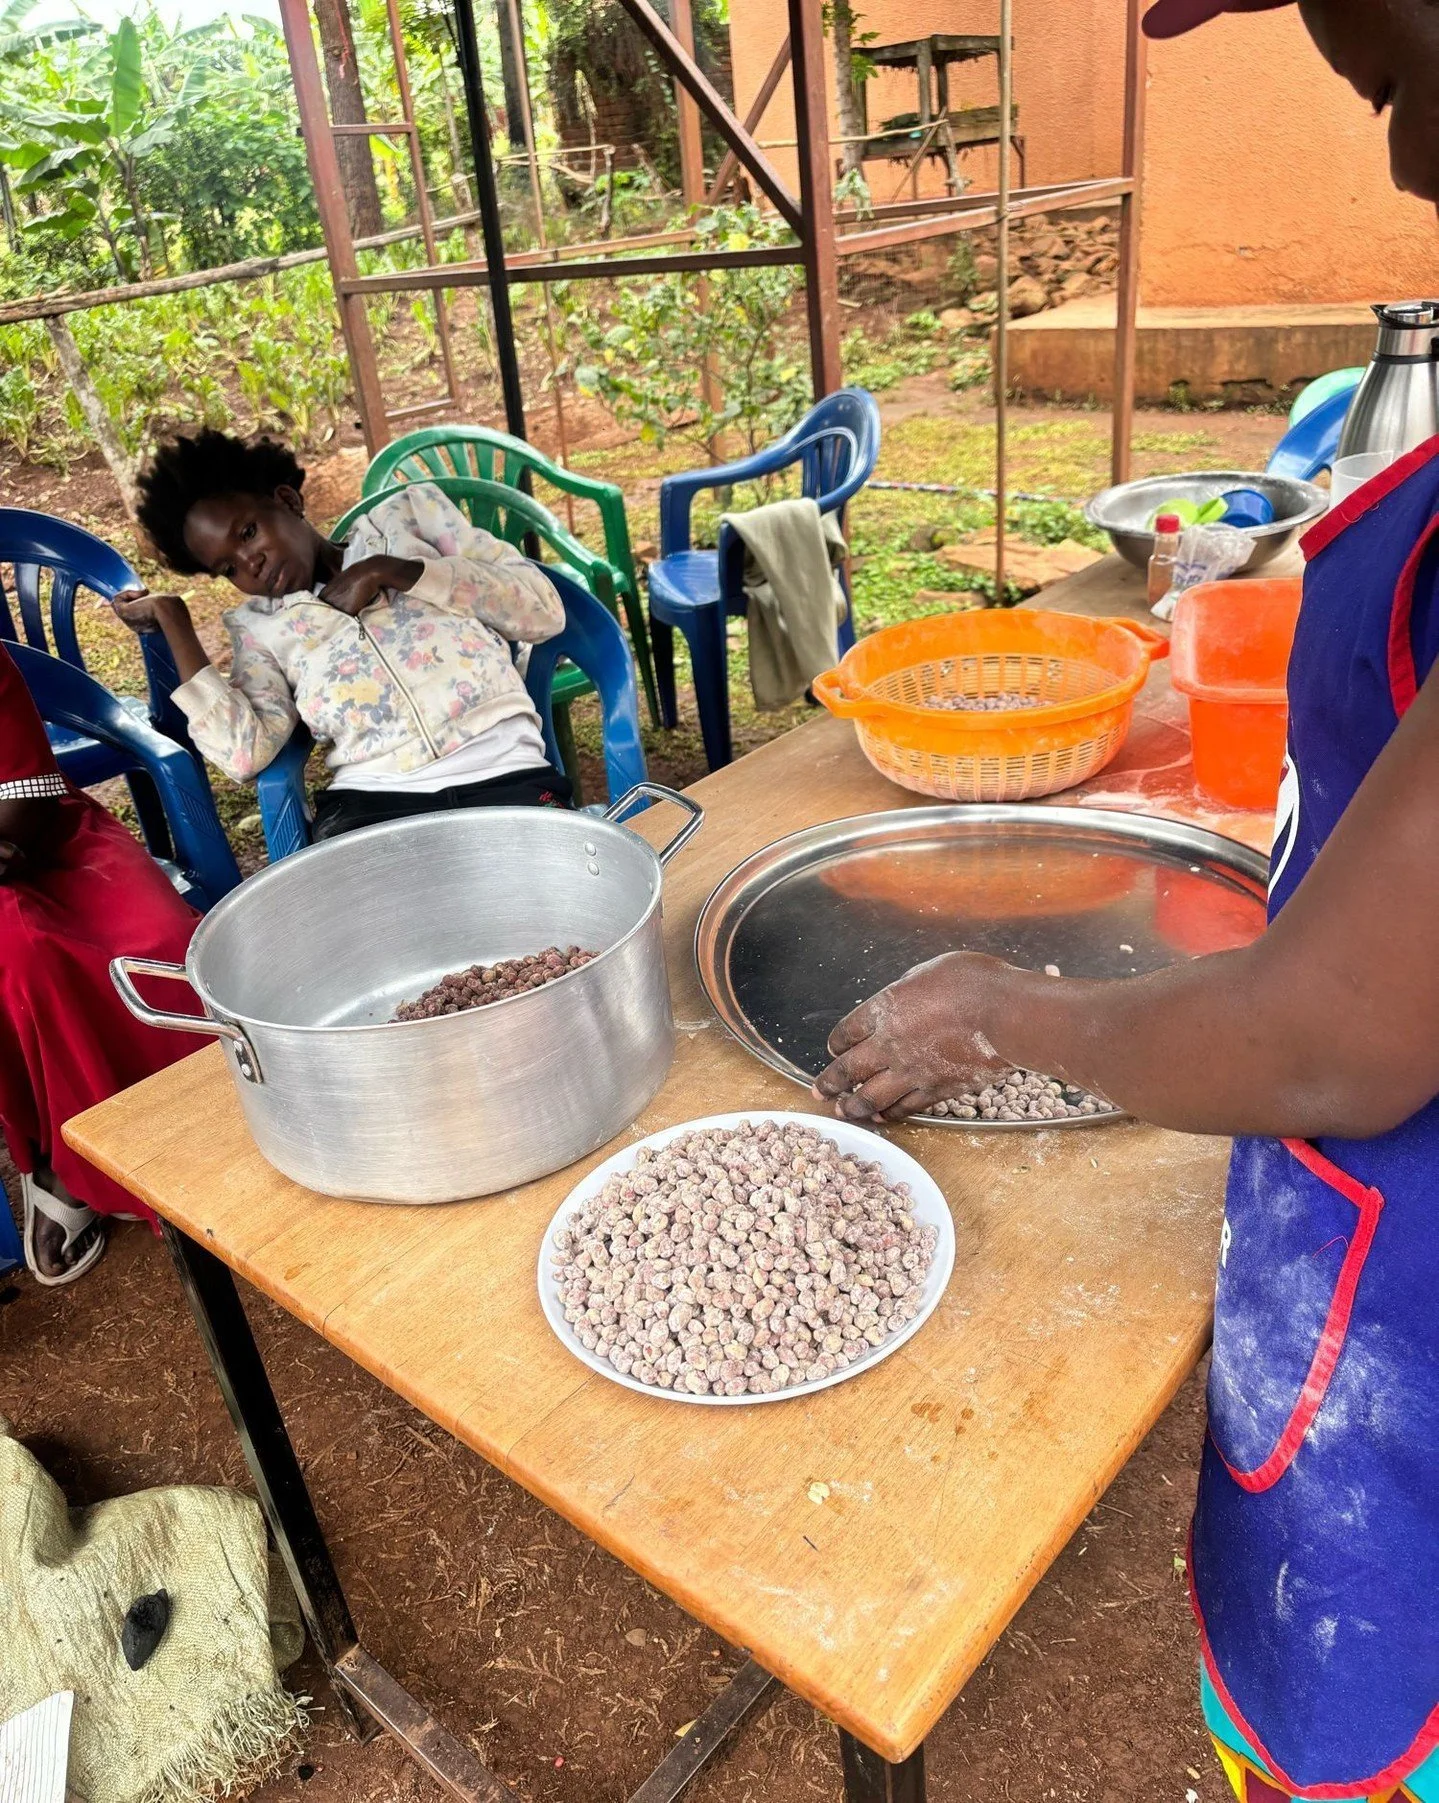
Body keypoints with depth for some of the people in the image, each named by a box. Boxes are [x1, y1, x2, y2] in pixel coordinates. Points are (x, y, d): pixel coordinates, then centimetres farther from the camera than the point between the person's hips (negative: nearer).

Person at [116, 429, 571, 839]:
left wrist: (389, 572, 3)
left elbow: (545, 611, 8)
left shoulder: (407, 513, 21)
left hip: (504, 777, -1)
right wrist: (172, 618, 11)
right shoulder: (257, 624, 22)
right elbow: (243, 754, 3)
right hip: (371, 802, 2)